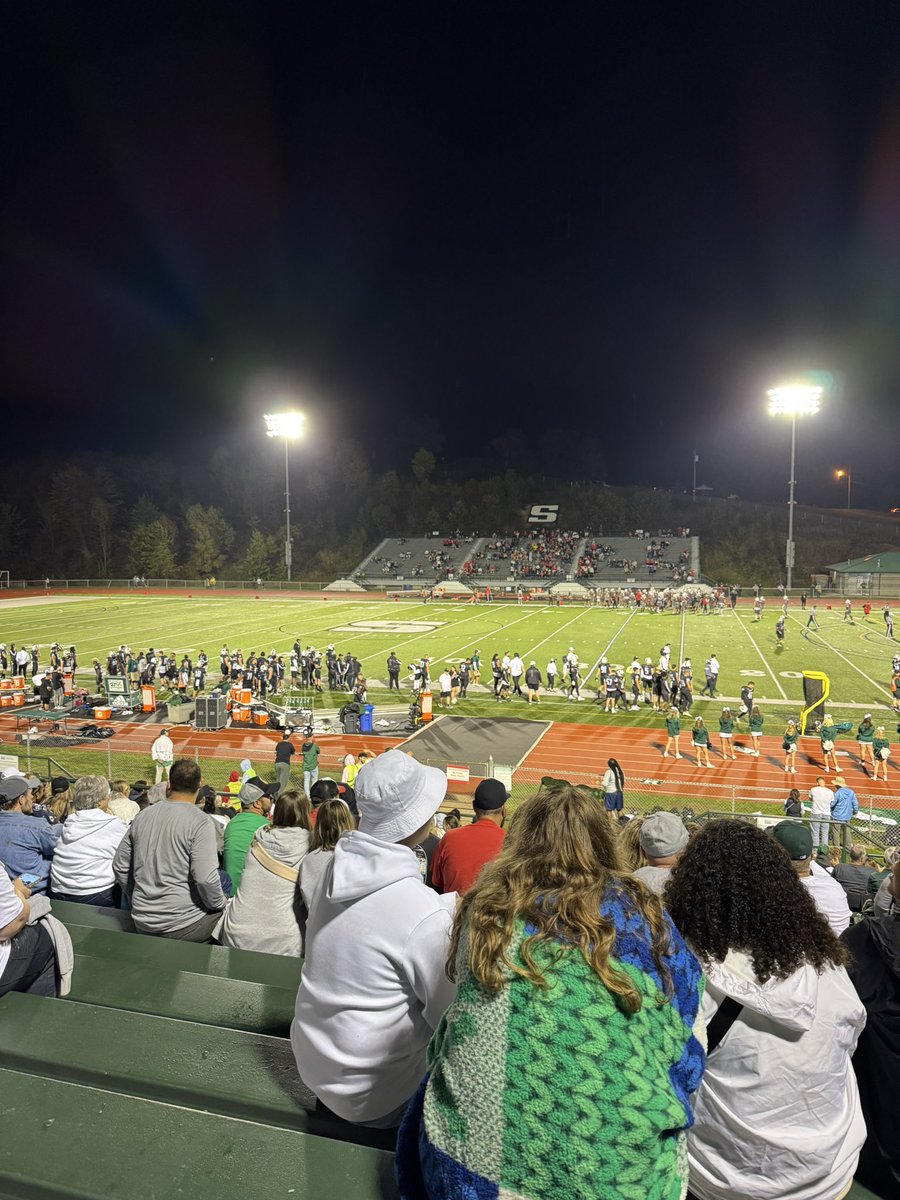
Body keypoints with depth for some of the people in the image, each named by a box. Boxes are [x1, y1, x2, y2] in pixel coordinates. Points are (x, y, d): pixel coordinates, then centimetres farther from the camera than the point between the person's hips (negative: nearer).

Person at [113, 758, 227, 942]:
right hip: (183, 925, -6)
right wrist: (219, 904, -5)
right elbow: (206, 878, -23)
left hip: (142, 923, 6)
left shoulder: (143, 816, 4)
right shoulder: (200, 822, -15)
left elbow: (119, 866, 12)